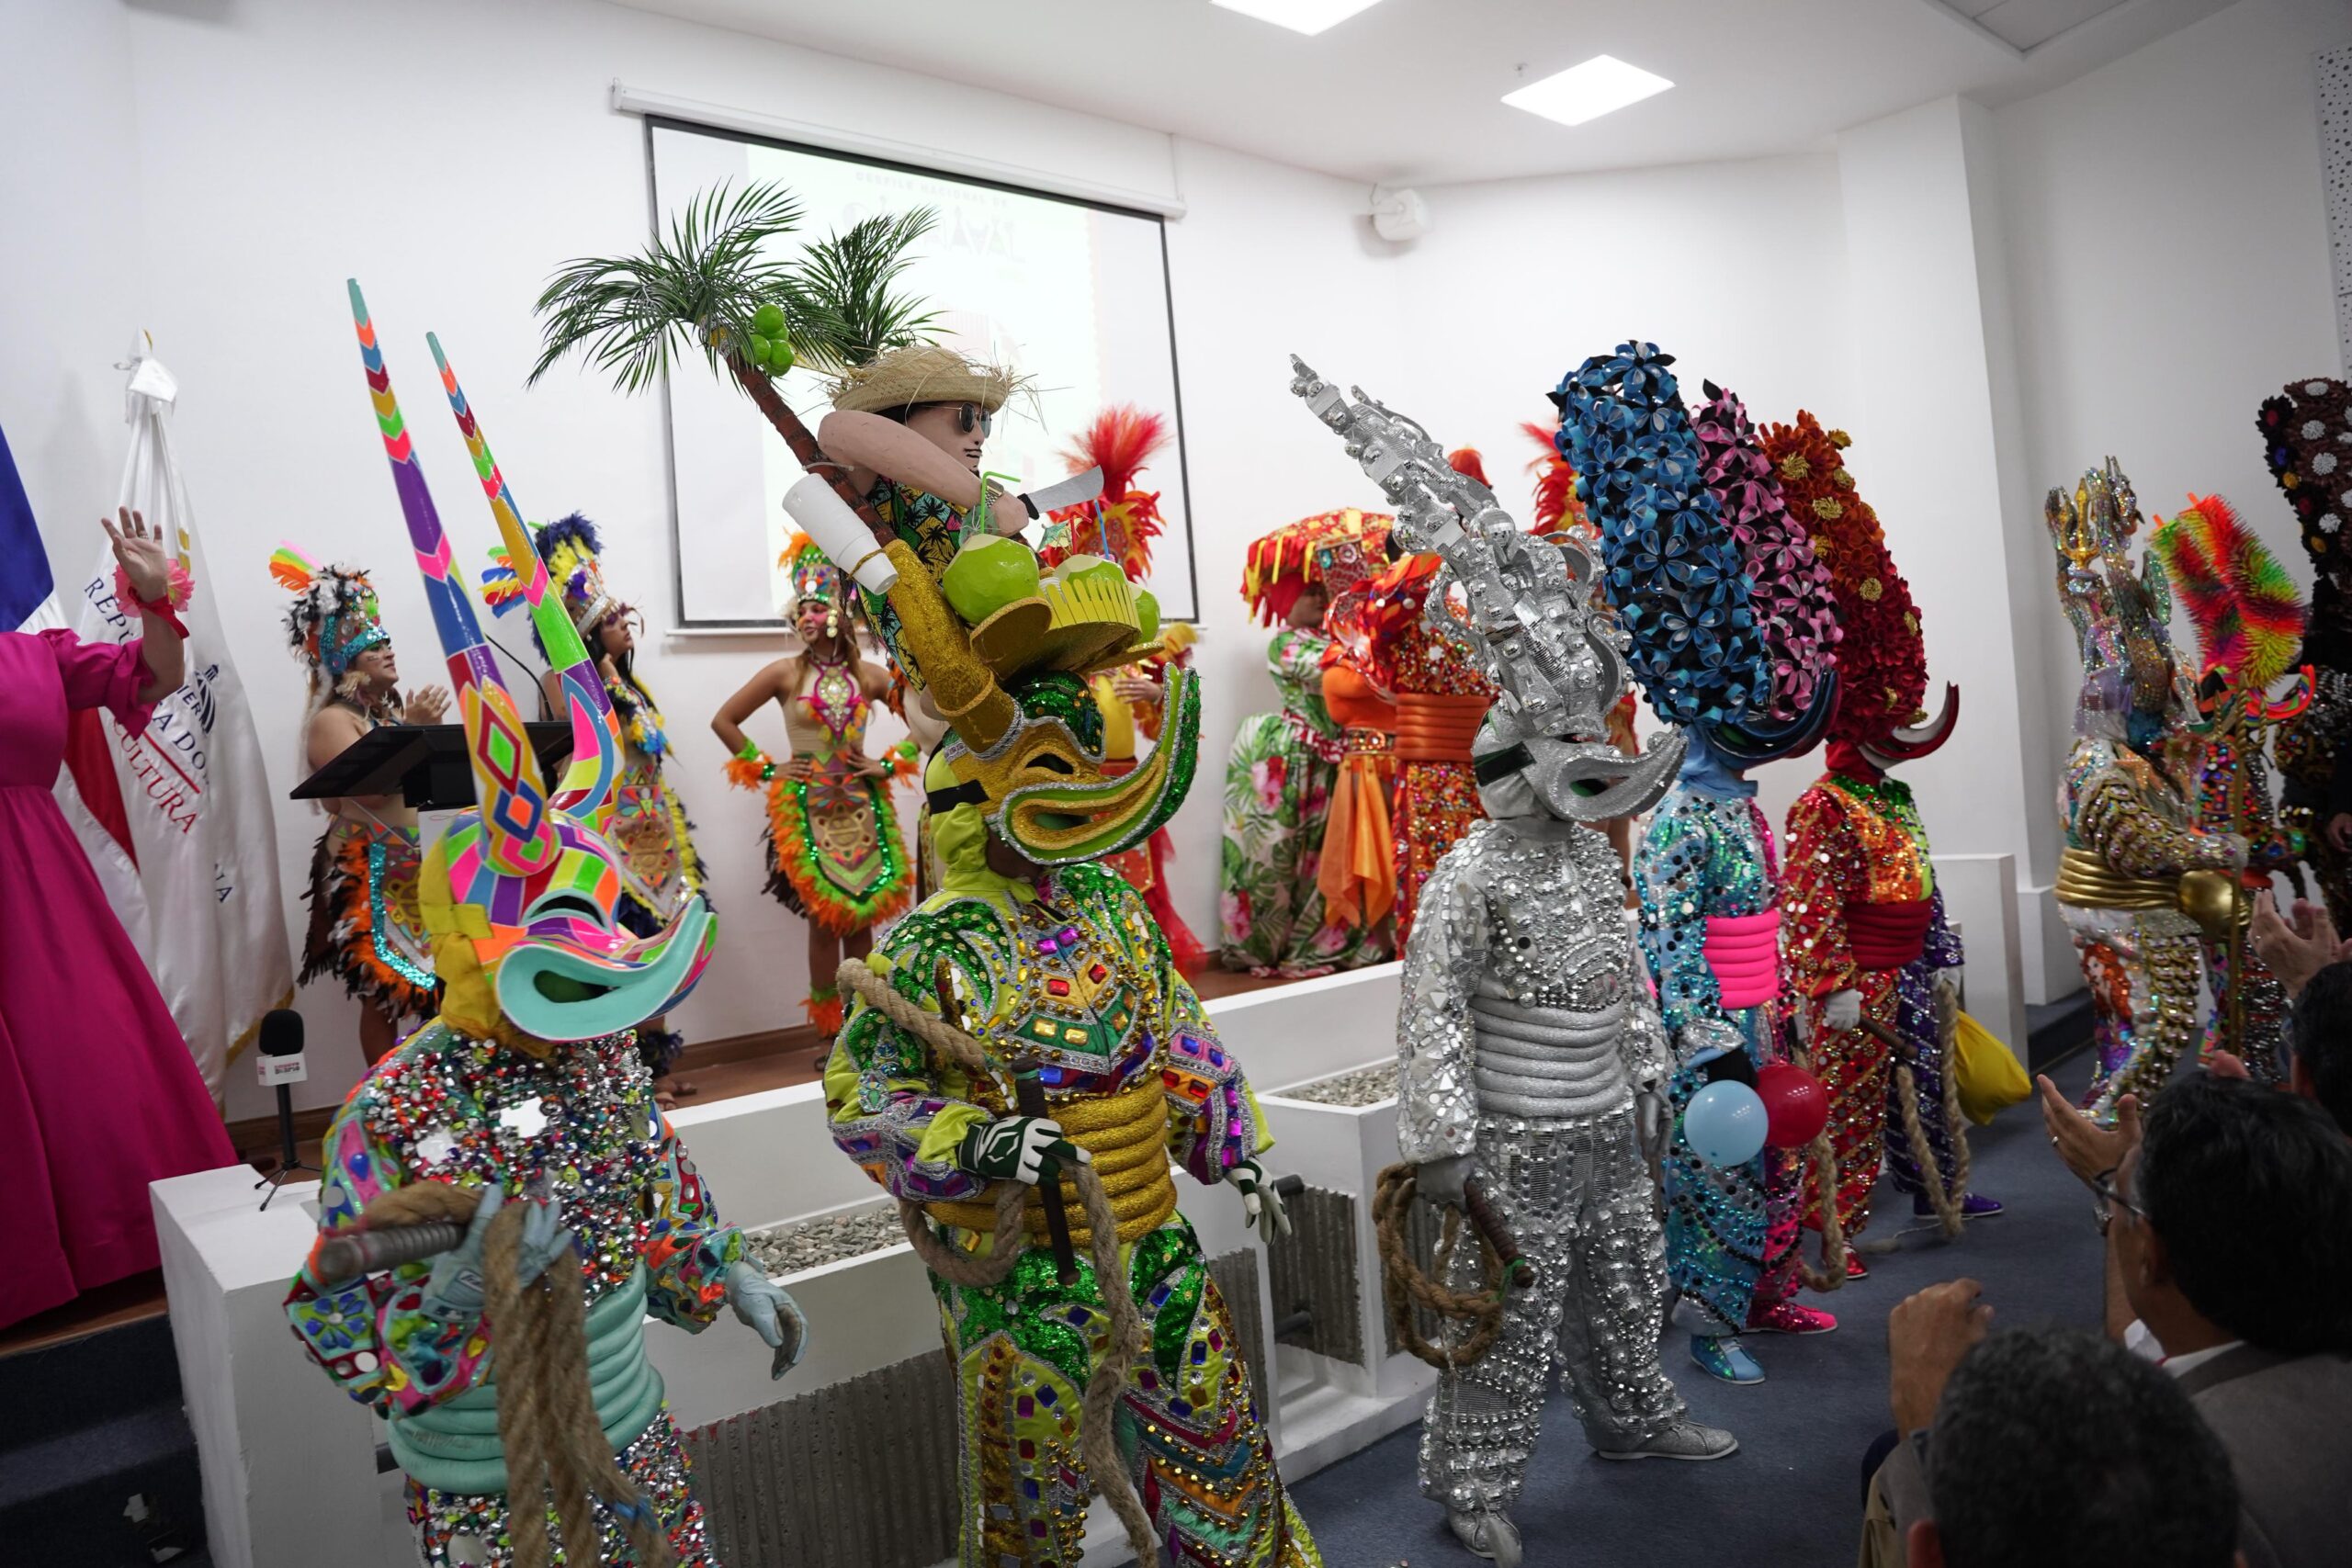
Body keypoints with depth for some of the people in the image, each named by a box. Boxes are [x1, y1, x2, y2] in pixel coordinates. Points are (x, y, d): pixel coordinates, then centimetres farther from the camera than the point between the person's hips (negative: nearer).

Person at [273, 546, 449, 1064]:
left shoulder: (388, 711, 15)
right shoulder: (332, 721, -9)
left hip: (403, 864, 8)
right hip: (364, 871, -8)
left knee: (421, 983, 8)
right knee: (385, 990, -6)